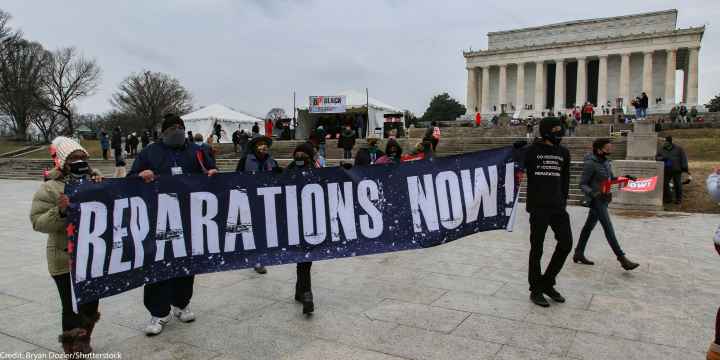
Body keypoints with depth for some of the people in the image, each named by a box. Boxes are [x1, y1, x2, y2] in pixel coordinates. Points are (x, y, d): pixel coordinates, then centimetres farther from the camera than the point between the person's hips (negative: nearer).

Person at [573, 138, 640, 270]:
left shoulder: (605, 162, 9)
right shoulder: (590, 163, -16)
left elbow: (610, 179, 21)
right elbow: (582, 184, -15)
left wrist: (623, 178, 6)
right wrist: (594, 193, -29)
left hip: (604, 199, 9)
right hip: (596, 200, -9)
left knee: (589, 226, 15)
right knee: (608, 228, -10)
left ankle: (579, 254, 25)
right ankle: (622, 259, -10)